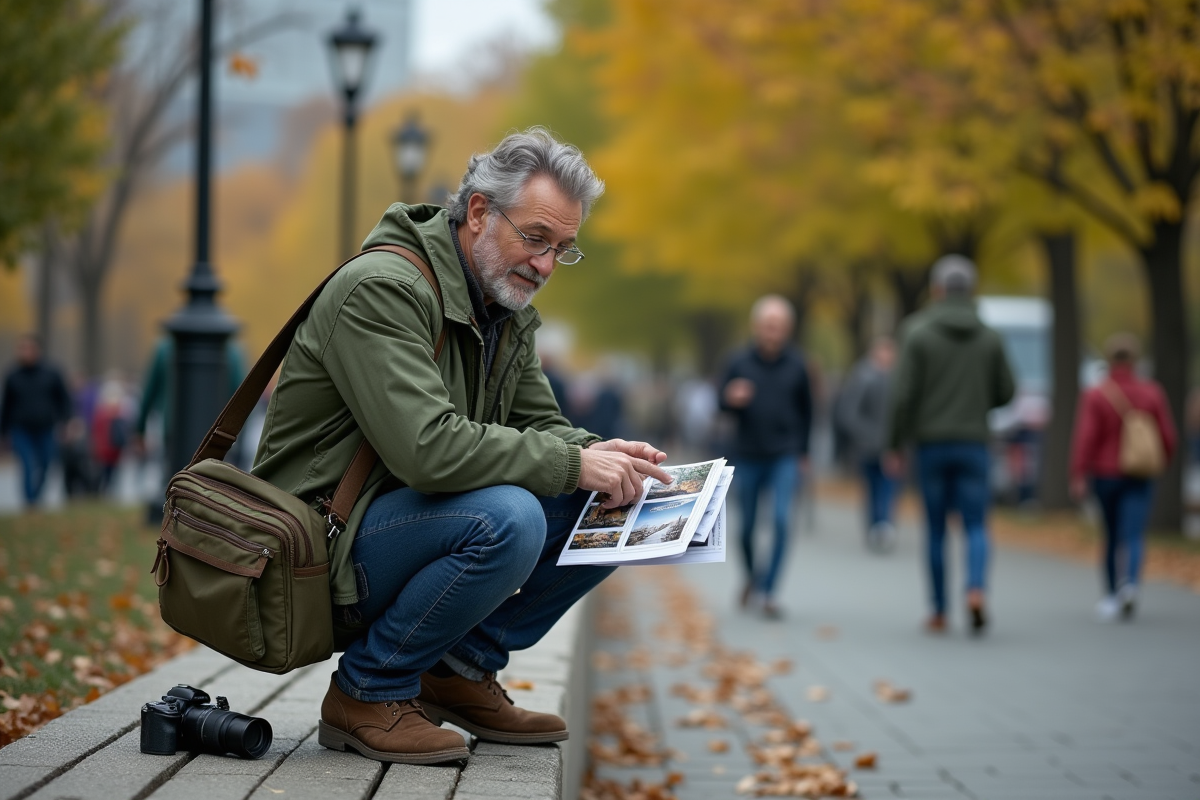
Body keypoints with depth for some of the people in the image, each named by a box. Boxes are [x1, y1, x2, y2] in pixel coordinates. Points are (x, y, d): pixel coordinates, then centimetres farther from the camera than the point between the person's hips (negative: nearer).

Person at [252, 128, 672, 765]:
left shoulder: (507, 306, 10)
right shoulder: (381, 288, -21)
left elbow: (538, 424, 10)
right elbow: (426, 447, -32)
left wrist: (600, 454, -14)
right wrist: (572, 464, -28)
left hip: (417, 520, 9)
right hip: (328, 544, -9)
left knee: (614, 507, -4)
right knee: (506, 518, -34)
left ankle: (461, 669, 6)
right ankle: (366, 691, -13)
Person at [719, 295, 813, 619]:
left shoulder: (796, 366, -1)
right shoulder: (740, 363, -3)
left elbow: (806, 410, 11)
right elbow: (722, 404, 4)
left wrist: (803, 452, 13)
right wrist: (732, 400, -20)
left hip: (785, 458, -1)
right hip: (748, 456, 1)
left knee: (780, 520, -14)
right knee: (747, 525, 8)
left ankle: (768, 591, -8)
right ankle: (752, 573, 37)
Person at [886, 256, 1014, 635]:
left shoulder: (918, 333, -5)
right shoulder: (990, 338, 3)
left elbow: (903, 394, -9)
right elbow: (1006, 392, 7)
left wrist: (894, 446, -1)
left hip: (931, 444, -1)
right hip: (973, 444, 1)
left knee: (936, 529, 8)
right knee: (976, 525, 2)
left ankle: (939, 612, 13)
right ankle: (976, 591, -23)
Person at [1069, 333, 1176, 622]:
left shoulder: (1095, 396, -7)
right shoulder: (1152, 393, -1)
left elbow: (1085, 439, -15)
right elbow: (1168, 436, 3)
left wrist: (1078, 477, -16)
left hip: (1105, 475, 0)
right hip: (1140, 477, 0)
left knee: (1112, 536, 15)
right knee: (1132, 535, -8)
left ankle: (1112, 596, 22)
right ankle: (1130, 583, -32)